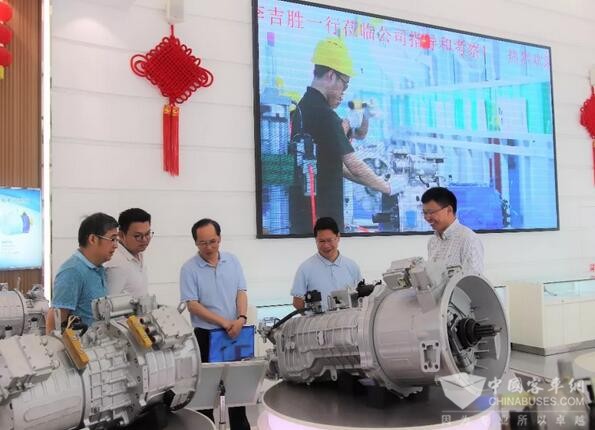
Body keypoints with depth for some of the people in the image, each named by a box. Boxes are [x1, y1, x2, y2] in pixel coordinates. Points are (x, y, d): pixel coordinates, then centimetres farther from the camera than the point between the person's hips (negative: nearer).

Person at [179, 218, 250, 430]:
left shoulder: (232, 261, 3)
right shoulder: (189, 268, -8)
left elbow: (241, 292, 2)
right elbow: (192, 305, -12)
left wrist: (241, 318, -16)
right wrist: (224, 322, -18)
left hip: (235, 333, 4)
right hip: (205, 335, -3)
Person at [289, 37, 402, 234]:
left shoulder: (301, 108, 11)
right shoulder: (325, 115, -16)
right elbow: (354, 166, -15)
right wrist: (387, 187, 0)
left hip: (301, 210, 9)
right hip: (321, 215, -9)